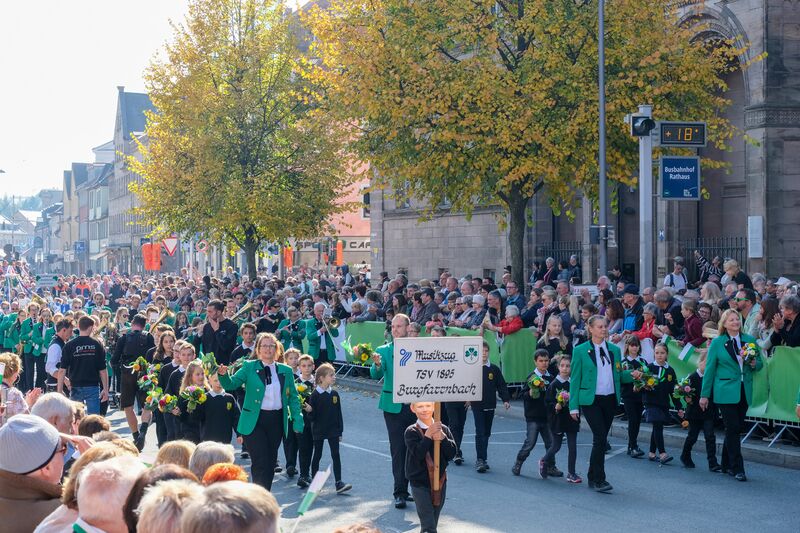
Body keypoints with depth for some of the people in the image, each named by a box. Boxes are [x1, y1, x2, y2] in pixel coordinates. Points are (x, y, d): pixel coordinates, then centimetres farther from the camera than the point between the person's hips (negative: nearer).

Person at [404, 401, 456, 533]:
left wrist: (442, 438, -19)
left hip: (440, 481, 4)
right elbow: (418, 454, -20)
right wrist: (428, 436, -25)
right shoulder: (411, 432, -8)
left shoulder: (443, 429, 1)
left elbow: (452, 453, -5)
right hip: (420, 484, -4)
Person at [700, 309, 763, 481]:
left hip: (744, 392, 4)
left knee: (737, 427, 9)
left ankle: (727, 464, 23)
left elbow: (760, 363, 15)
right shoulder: (717, 343, -1)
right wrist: (704, 394, 0)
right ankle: (737, 469, -4)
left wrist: (754, 364, -10)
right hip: (725, 392, -4)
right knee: (732, 428, -6)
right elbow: (710, 369, 1)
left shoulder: (750, 340, 8)